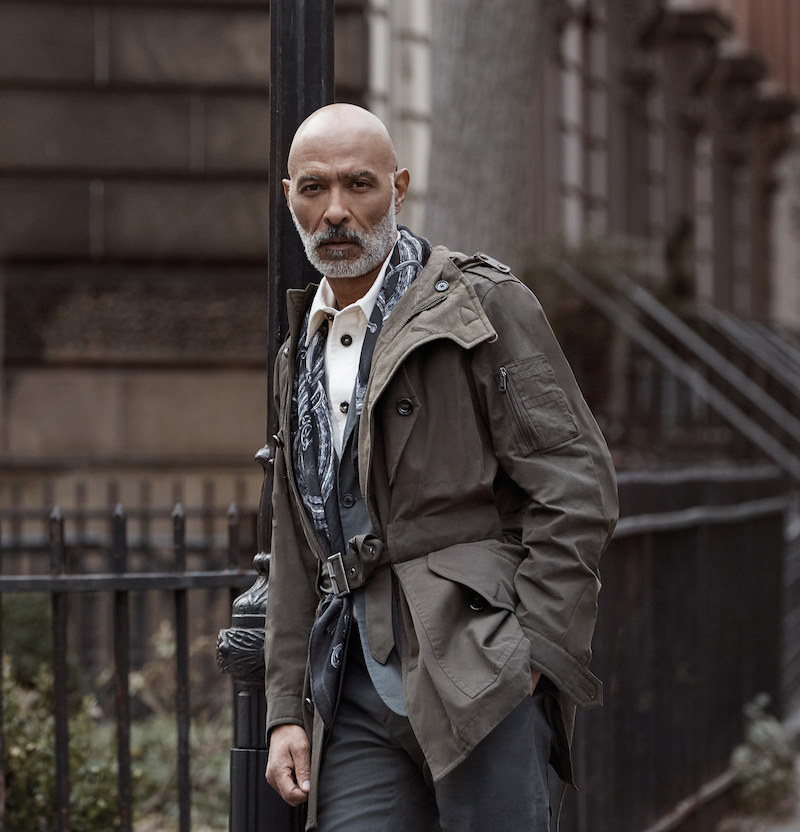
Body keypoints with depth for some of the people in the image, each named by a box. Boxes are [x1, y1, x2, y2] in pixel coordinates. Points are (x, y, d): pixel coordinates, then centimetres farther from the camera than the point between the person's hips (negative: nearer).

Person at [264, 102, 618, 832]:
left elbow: (577, 489, -7)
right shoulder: (302, 354, 20)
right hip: (360, 695, 6)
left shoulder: (483, 307, 0)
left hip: (478, 677, -5)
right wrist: (286, 711, 16)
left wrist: (531, 654, -13)